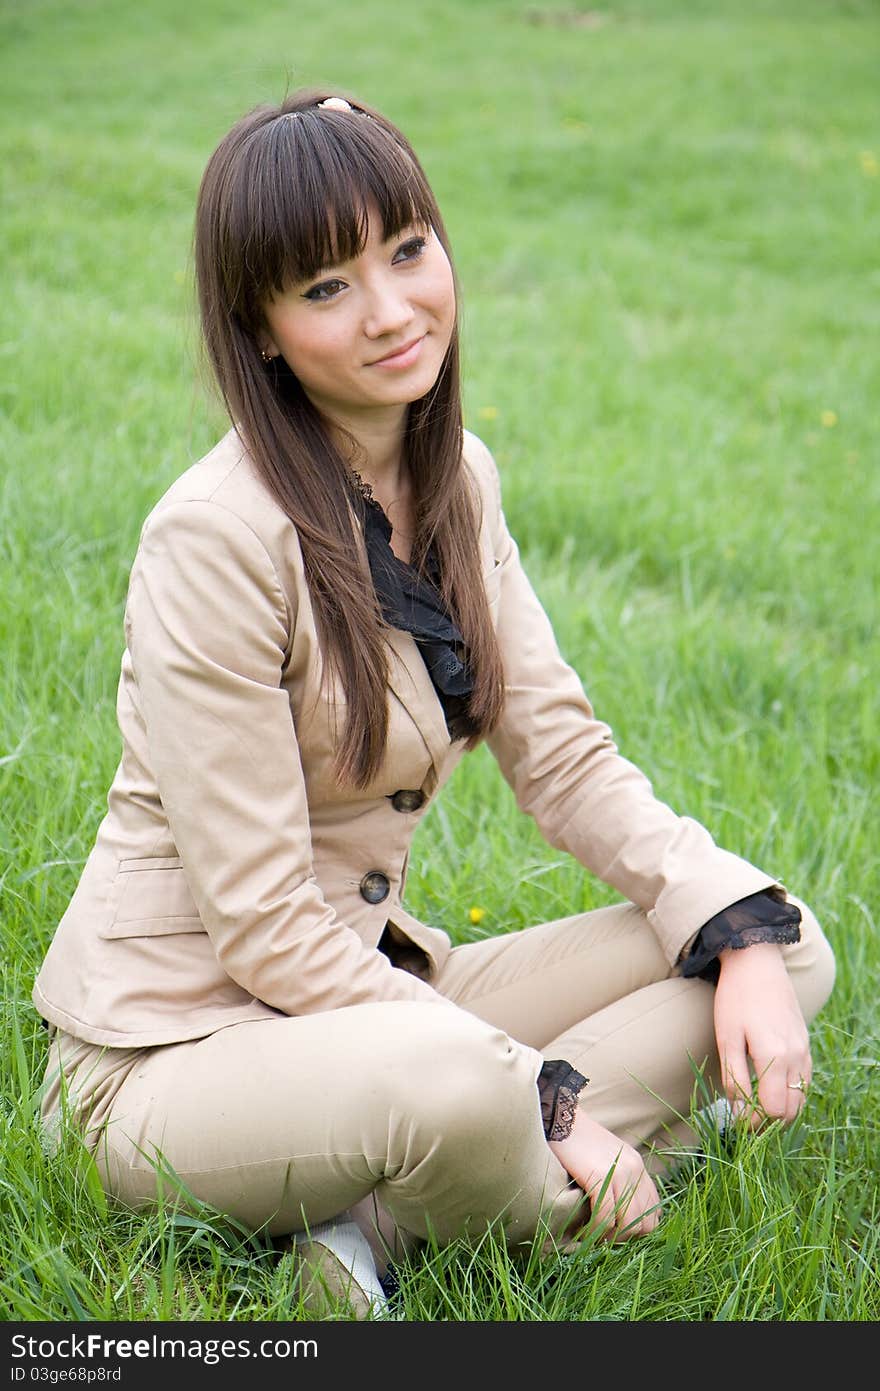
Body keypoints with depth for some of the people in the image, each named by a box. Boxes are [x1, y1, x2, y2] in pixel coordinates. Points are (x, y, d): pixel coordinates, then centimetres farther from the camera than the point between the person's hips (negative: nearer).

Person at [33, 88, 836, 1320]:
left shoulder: (458, 481, 2)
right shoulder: (217, 537, -21)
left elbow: (563, 754, 4)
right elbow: (266, 931, -21)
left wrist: (748, 937, -11)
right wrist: (548, 1107, -21)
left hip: (367, 983, 8)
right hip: (177, 1049, -8)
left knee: (790, 951, -4)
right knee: (461, 1085, -40)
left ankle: (375, 1222, -13)